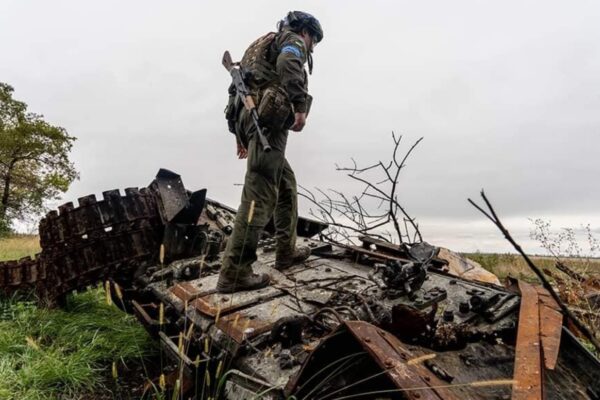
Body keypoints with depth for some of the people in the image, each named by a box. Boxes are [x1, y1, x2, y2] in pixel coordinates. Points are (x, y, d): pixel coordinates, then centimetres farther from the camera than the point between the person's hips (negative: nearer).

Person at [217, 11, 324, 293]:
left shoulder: (265, 45, 35)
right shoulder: (293, 40, 9)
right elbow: (288, 64, -17)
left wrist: (241, 134, 27)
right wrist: (300, 106, -22)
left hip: (246, 116, 10)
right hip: (268, 116, -9)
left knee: (286, 185, 18)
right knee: (259, 194, -14)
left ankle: (287, 252, 22)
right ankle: (234, 273, -16)